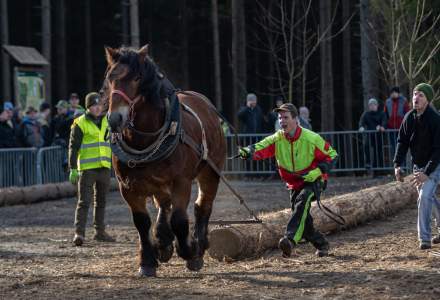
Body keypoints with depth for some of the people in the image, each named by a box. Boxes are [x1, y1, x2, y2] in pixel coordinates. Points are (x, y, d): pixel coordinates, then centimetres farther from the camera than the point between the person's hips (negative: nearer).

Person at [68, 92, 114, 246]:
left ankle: (100, 231, 22)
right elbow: (73, 147, -6)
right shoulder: (80, 123, -5)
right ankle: (79, 232, -12)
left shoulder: (107, 122, 11)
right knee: (84, 201, -10)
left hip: (104, 168, 6)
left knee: (101, 201, 13)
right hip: (87, 168, -6)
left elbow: (113, 143, 20)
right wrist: (72, 168, -12)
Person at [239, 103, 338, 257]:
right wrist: (249, 152, -50)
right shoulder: (277, 139, -9)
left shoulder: (311, 138, -17)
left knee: (302, 201, -34)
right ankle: (321, 244, 30)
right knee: (303, 221, 4)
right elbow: (262, 148, -27)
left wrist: (318, 171, -22)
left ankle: (290, 239, -48)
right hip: (293, 185, 5)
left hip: (312, 182, -5)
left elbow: (331, 155, -8)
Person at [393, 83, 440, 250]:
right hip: (418, 166, 7)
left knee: (425, 197, -20)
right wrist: (397, 165, -9)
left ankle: (424, 238, -16)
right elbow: (402, 142, 4)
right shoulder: (409, 118, -1)